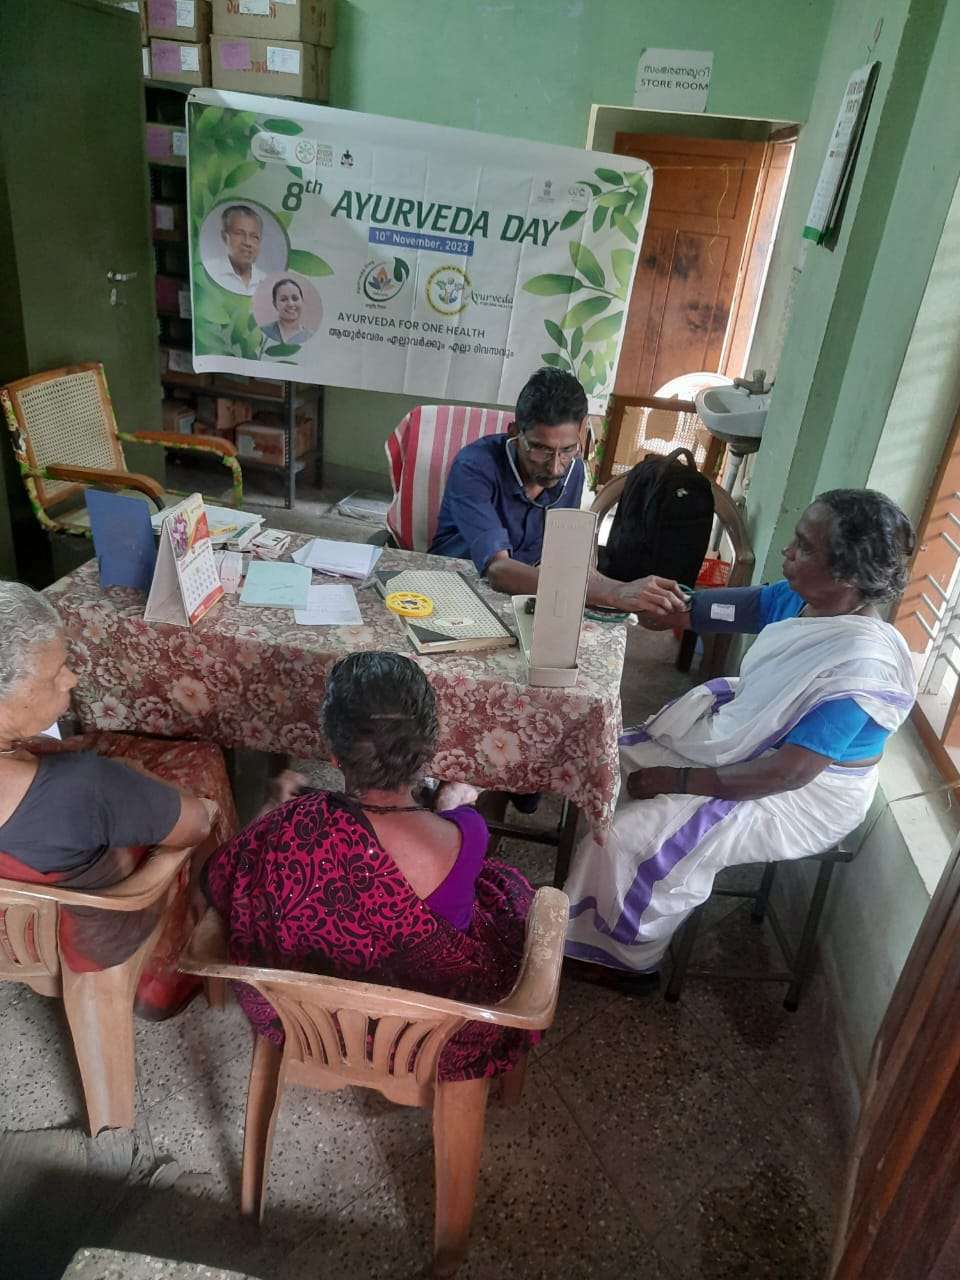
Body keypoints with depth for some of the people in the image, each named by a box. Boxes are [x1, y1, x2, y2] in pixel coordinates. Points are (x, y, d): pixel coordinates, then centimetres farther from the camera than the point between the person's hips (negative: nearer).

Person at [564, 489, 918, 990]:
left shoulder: (861, 668, -31)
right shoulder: (796, 600, -8)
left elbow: (789, 772, -30)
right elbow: (691, 611, -7)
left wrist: (678, 781, -23)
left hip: (801, 797, -8)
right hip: (740, 743, 9)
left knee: (630, 836, -17)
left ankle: (626, 956, 13)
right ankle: (594, 924, 23)